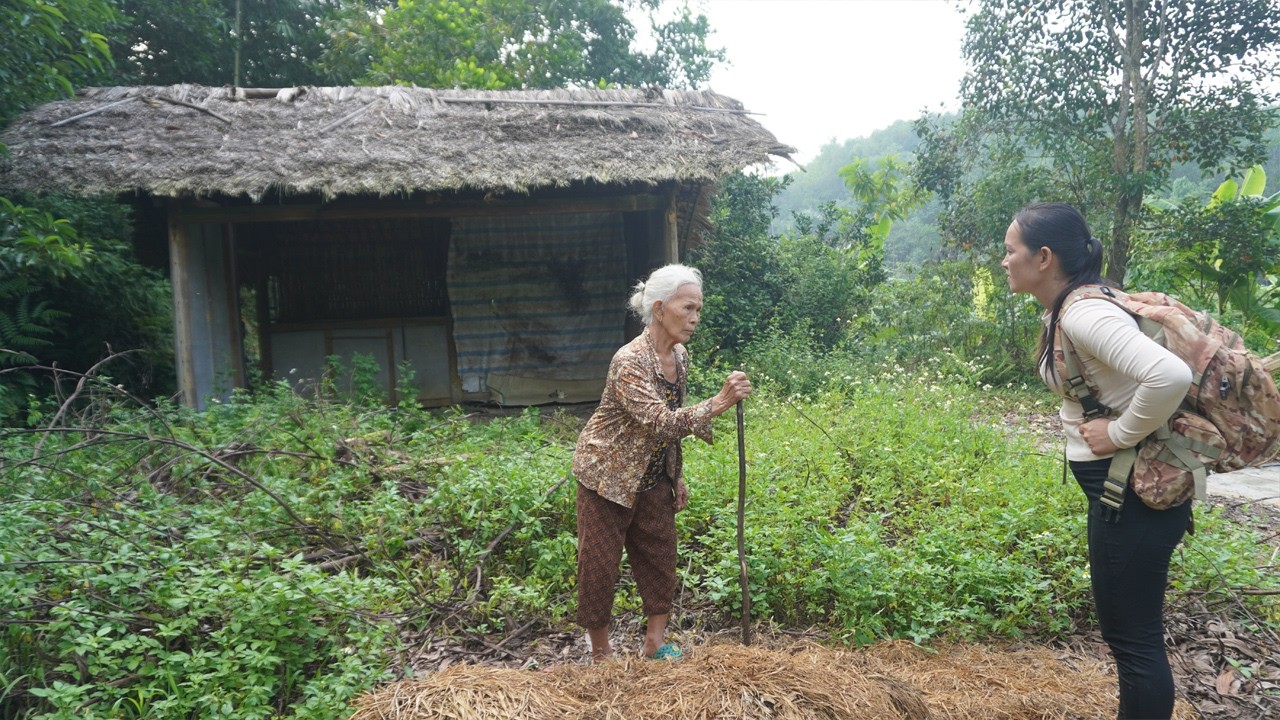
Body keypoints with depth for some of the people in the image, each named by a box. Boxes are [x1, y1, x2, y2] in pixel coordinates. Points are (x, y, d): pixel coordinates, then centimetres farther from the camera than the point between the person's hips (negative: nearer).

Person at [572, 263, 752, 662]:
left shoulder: (681, 356, -2)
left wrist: (676, 477, 14)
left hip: (654, 476, 8)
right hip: (609, 475, -7)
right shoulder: (629, 361, -27)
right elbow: (659, 422, -37)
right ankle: (600, 653, 19)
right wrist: (718, 403, -45)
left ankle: (655, 644, 25)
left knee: (660, 557, 11)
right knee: (600, 564, 2)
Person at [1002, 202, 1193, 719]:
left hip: (1135, 489, -10)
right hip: (1117, 483, 10)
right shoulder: (1064, 309, 8)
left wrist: (1121, 434, -23)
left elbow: (1171, 375, -36)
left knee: (1133, 636, 2)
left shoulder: (1084, 314, -22)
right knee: (1126, 628, 21)